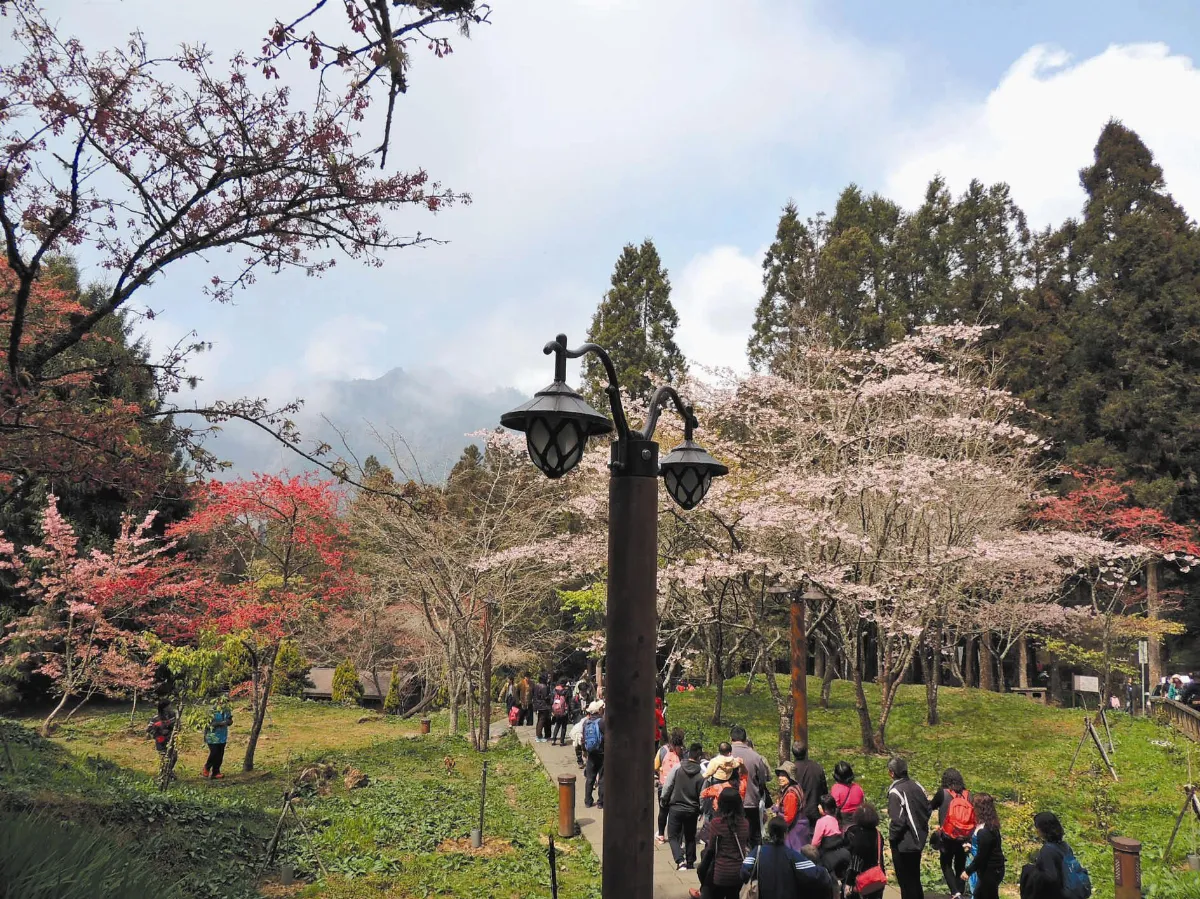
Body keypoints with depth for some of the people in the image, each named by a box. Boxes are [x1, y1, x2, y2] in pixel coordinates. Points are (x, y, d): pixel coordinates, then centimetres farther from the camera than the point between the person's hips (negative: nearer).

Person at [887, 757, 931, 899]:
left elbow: (897, 821, -25)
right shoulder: (917, 786, -1)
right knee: (915, 877, 23)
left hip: (903, 843, -7)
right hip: (918, 839, 8)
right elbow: (928, 810, 8)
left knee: (905, 880, 8)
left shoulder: (895, 792, -23)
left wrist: (892, 837, -10)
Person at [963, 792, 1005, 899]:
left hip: (990, 871, -10)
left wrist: (968, 871, -15)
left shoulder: (984, 831, -27)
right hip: (991, 869, 10)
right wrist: (972, 847, 26)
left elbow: (981, 856, -24)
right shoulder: (990, 825, 2)